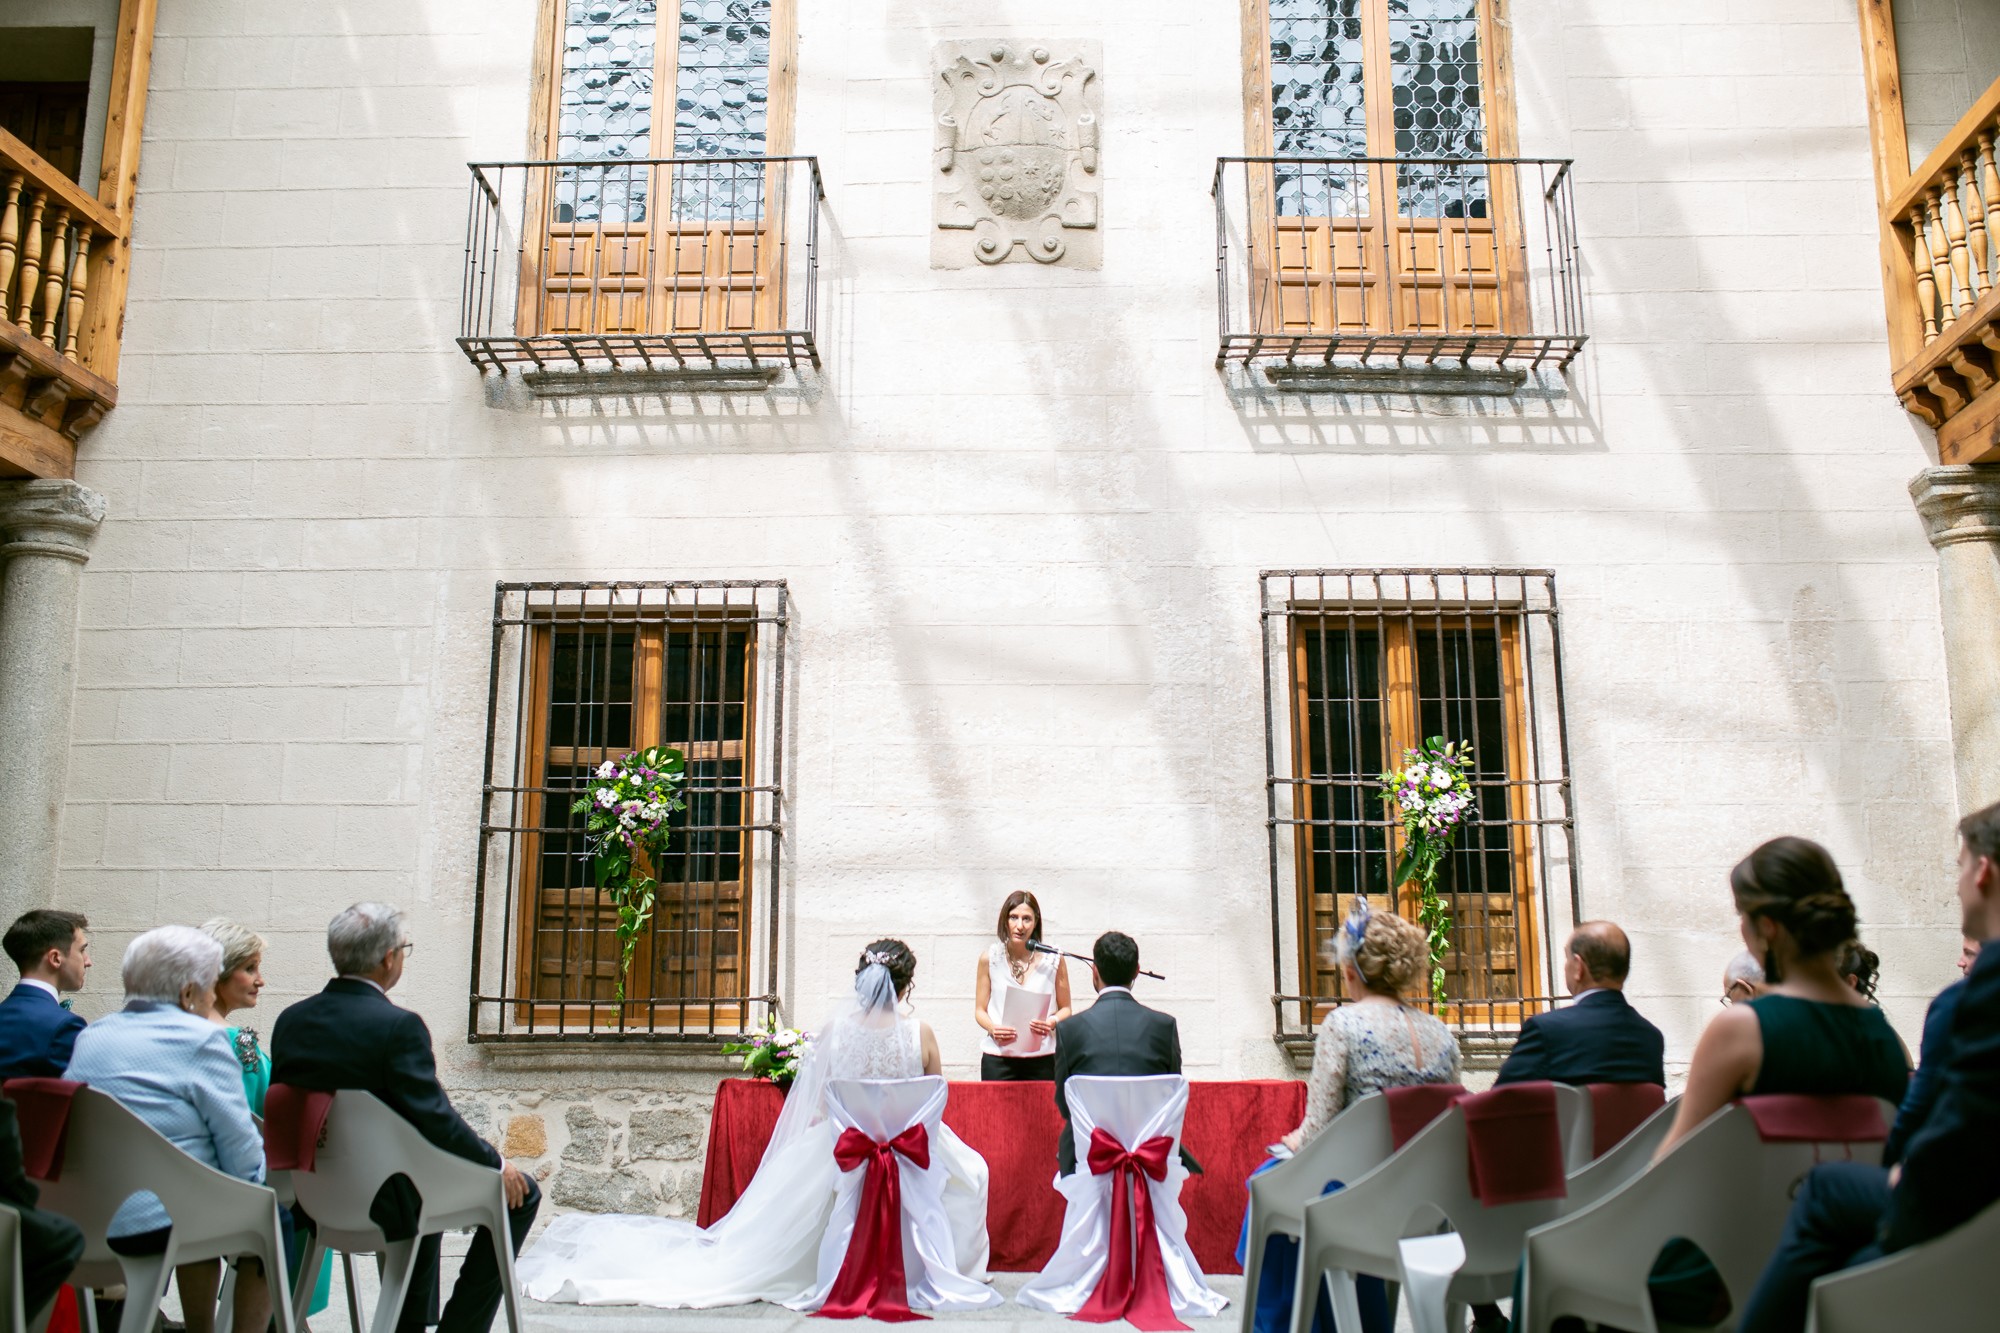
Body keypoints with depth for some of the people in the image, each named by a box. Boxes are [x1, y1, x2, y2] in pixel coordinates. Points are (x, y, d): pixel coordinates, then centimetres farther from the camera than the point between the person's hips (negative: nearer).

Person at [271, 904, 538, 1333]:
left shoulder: (290, 1020, 0)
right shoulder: (398, 1026, -22)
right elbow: (435, 1118, -24)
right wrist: (497, 1165, -8)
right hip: (385, 1200, -8)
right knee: (519, 1193, 6)